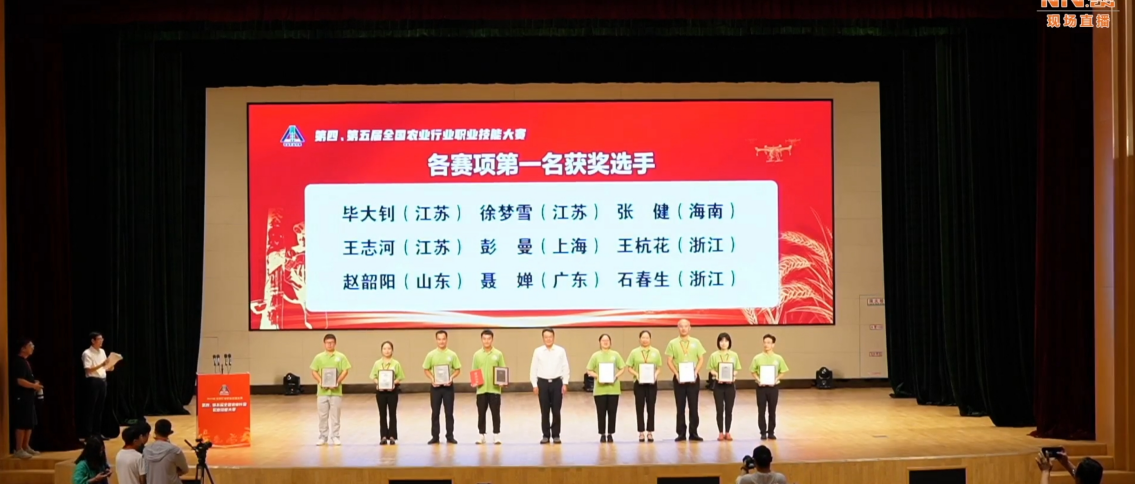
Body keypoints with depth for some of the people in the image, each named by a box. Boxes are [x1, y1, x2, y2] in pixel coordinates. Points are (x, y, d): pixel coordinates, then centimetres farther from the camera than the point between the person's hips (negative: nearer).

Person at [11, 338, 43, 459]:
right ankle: (18, 449, -4)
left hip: (28, 397, 11)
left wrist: (34, 383, 11)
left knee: (30, 423, 14)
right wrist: (34, 386, -12)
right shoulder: (19, 362, -16)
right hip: (21, 397, -11)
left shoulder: (25, 361, 16)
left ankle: (26, 447, 22)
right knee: (22, 424, -8)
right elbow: (20, 381, -23)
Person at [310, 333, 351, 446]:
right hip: (322, 391, 1)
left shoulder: (341, 357, 3)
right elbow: (314, 371, 4)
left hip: (336, 391, -1)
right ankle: (323, 437, 13)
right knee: (323, 415, 5)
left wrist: (337, 382, -14)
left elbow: (345, 371, -1)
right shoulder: (319, 357, 5)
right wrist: (320, 381, -12)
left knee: (335, 415, 2)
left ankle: (335, 437, 9)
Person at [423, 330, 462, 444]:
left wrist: (451, 378, -14)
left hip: (448, 386, 0)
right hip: (435, 386, 0)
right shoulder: (431, 355, 1)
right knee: (435, 412, 4)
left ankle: (450, 436, 9)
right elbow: (426, 370, 6)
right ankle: (435, 436, 10)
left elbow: (457, 370, 4)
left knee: (449, 412, 2)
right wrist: (432, 379, -12)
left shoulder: (452, 355, 1)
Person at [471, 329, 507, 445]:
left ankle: (496, 435, 8)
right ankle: (481, 435, 13)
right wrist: (473, 382, -9)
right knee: (481, 413, 5)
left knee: (495, 413, 1)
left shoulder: (498, 354, 2)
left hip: (494, 389, -1)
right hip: (481, 389, 1)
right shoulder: (477, 355, 5)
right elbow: (474, 372, 8)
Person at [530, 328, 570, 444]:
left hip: (556, 382, -1)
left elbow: (566, 368, 2)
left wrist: (565, 383, -3)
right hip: (543, 382, 1)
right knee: (544, 411, 5)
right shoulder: (538, 351, 1)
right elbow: (534, 369, 4)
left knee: (556, 411, 2)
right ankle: (546, 435, 12)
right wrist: (534, 385, 0)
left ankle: (556, 435, 11)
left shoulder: (561, 351, 0)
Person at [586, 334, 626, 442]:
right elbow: (589, 371, 3)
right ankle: (602, 434, 11)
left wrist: (616, 376, -11)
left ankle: (610, 434, 13)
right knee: (601, 413, 2)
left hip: (613, 388, 1)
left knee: (612, 412, 3)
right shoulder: (596, 355, 3)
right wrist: (597, 376, -13)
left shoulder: (615, 355, 4)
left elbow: (622, 368, 5)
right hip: (600, 388, -1)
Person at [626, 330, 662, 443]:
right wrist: (636, 374, -15)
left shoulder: (656, 352, 4)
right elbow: (629, 368, 2)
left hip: (652, 383, 0)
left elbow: (659, 367, 5)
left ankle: (650, 432, 9)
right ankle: (641, 432, 8)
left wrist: (656, 374, -14)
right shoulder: (634, 352, 2)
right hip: (639, 383, 0)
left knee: (650, 408, 3)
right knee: (640, 408, 3)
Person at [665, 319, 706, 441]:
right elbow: (669, 361, 0)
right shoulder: (673, 343, 2)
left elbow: (701, 359, 4)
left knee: (693, 406, 2)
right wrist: (676, 373, -13)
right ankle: (681, 433, 7)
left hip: (693, 378, 1)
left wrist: (696, 372, -10)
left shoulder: (696, 342, 5)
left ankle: (693, 432, 8)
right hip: (679, 378, 0)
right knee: (680, 407, 3)